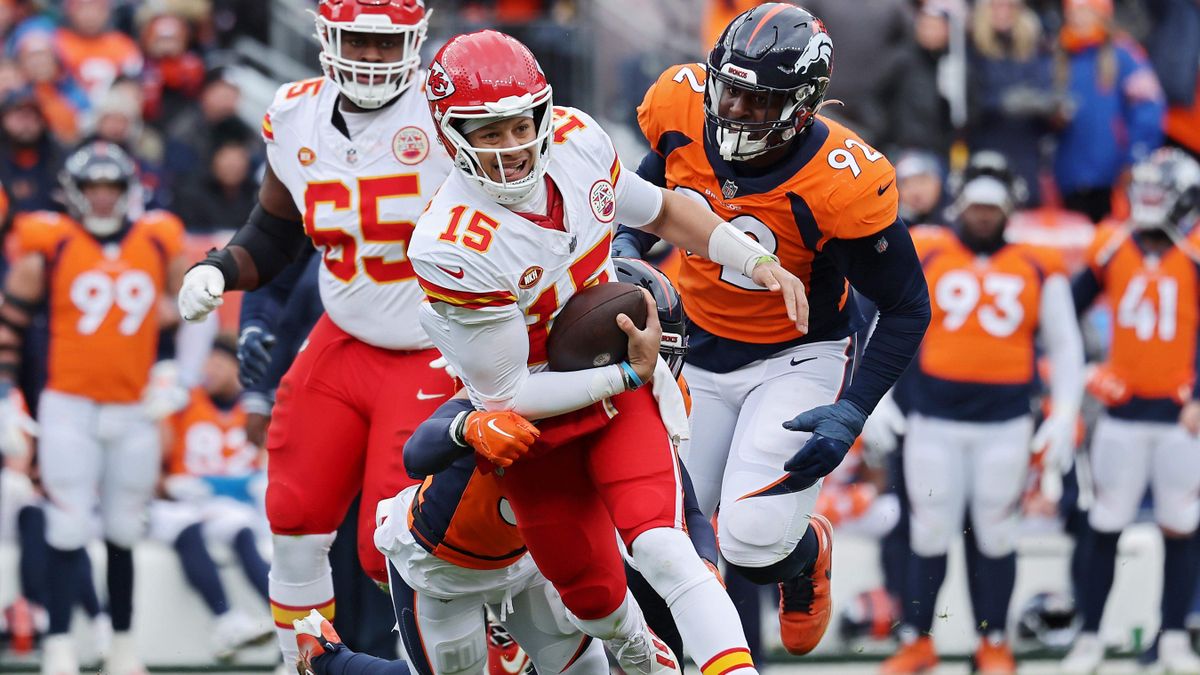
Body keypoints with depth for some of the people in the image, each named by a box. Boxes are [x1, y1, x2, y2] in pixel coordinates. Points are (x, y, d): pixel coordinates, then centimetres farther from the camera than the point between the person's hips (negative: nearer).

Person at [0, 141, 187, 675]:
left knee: (123, 532, 10)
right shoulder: (49, 246, -2)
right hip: (69, 408, -3)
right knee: (68, 530, -8)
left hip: (134, 411, 3)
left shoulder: (159, 244, 6)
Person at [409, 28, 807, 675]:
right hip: (537, 423, -3)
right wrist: (630, 375, -19)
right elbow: (504, 396, -22)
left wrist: (759, 262, -2)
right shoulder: (452, 250, -32)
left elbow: (657, 209, 8)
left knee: (662, 551, -20)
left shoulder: (575, 140, -15)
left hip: (623, 384, 3)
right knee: (595, 598, 10)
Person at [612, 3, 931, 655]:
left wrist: (850, 414, -22)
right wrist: (626, 247, -5)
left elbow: (907, 308, -16)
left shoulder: (839, 183, -29)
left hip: (798, 358, -5)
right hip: (702, 355, 5)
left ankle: (804, 553, 18)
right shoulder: (682, 107, -16)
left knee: (753, 541, -21)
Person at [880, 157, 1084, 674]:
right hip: (935, 421, 0)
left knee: (995, 536, 5)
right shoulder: (922, 257, 4)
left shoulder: (1038, 268, 7)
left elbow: (1064, 347, 12)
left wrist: (1064, 417, 4)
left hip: (1005, 426, 0)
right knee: (930, 536, 2)